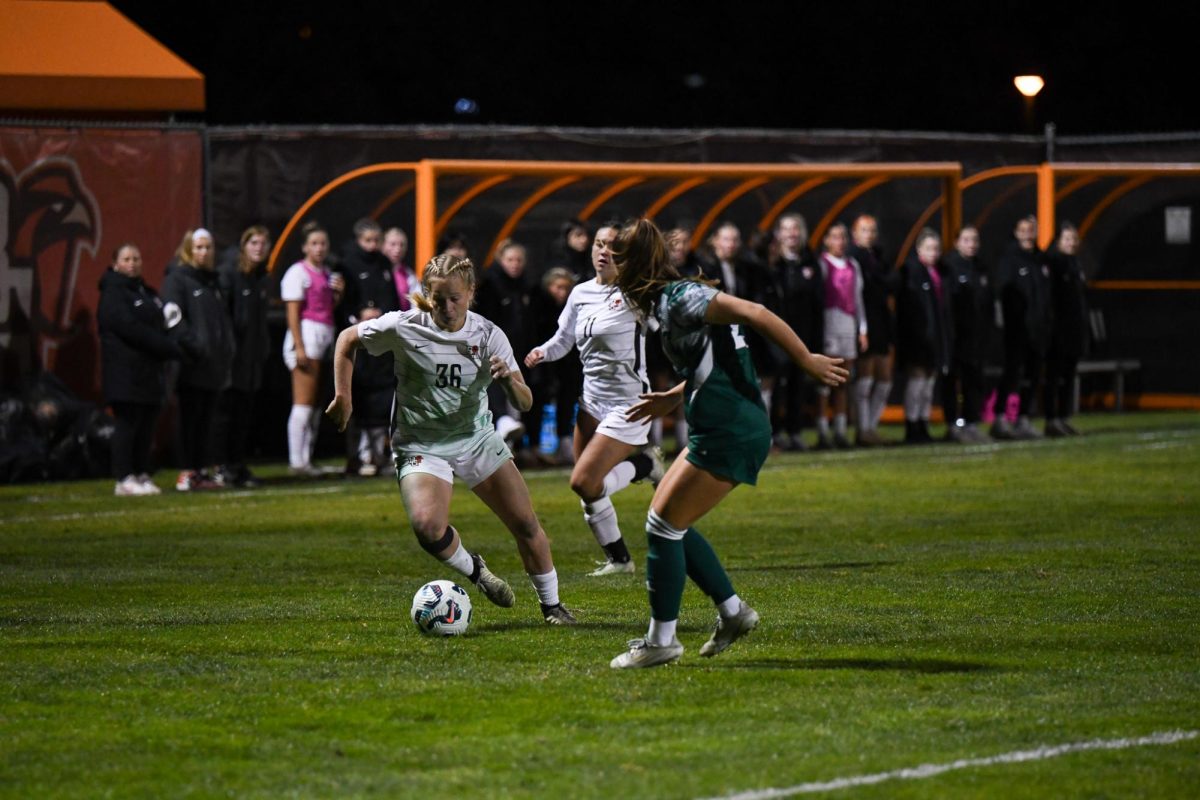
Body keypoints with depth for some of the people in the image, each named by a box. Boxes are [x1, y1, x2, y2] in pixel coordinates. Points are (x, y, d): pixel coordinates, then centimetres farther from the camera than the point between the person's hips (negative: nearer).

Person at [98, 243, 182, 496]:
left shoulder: (147, 293, 21)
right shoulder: (113, 293, -7)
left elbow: (160, 325, 20)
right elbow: (131, 328, -17)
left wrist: (169, 347, -2)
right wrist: (169, 348, -17)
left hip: (150, 371, 8)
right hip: (125, 373, -8)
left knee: (147, 426, 7)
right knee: (127, 424, -9)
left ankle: (142, 475, 11)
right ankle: (125, 479, -9)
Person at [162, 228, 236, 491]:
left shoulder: (212, 280, 20)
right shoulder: (176, 279, -4)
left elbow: (224, 318, 27)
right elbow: (173, 318, -15)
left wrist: (229, 348, 15)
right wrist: (194, 346, -21)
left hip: (215, 362, 7)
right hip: (192, 365, -7)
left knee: (207, 418, 8)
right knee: (190, 418, -5)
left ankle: (203, 470, 11)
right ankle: (187, 472, -4)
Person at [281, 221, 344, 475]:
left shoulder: (328, 274, 19)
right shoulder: (298, 273, -5)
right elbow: (293, 313, -11)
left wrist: (338, 293, 5)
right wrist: (299, 347, -18)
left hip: (326, 337, 8)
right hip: (307, 336, -8)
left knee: (316, 406, 8)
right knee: (303, 404, -10)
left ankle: (307, 459, 10)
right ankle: (296, 461, -11)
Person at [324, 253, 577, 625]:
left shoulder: (488, 335, -10)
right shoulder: (404, 328, -14)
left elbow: (524, 402, -11)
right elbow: (348, 339, 3)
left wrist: (509, 381, -33)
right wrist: (343, 396, -1)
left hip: (477, 437, 3)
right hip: (421, 446, -2)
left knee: (526, 524, -1)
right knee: (428, 528, -28)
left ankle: (551, 605, 20)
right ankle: (474, 569, 4)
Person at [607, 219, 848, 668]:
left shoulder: (680, 298, -14)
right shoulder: (668, 301, 16)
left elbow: (753, 314, -23)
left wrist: (807, 361, -22)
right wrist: (671, 400, 25)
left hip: (729, 436, -10)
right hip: (724, 432, 10)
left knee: (663, 525, -4)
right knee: (667, 523, 14)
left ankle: (661, 640, 3)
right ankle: (733, 611, 18)